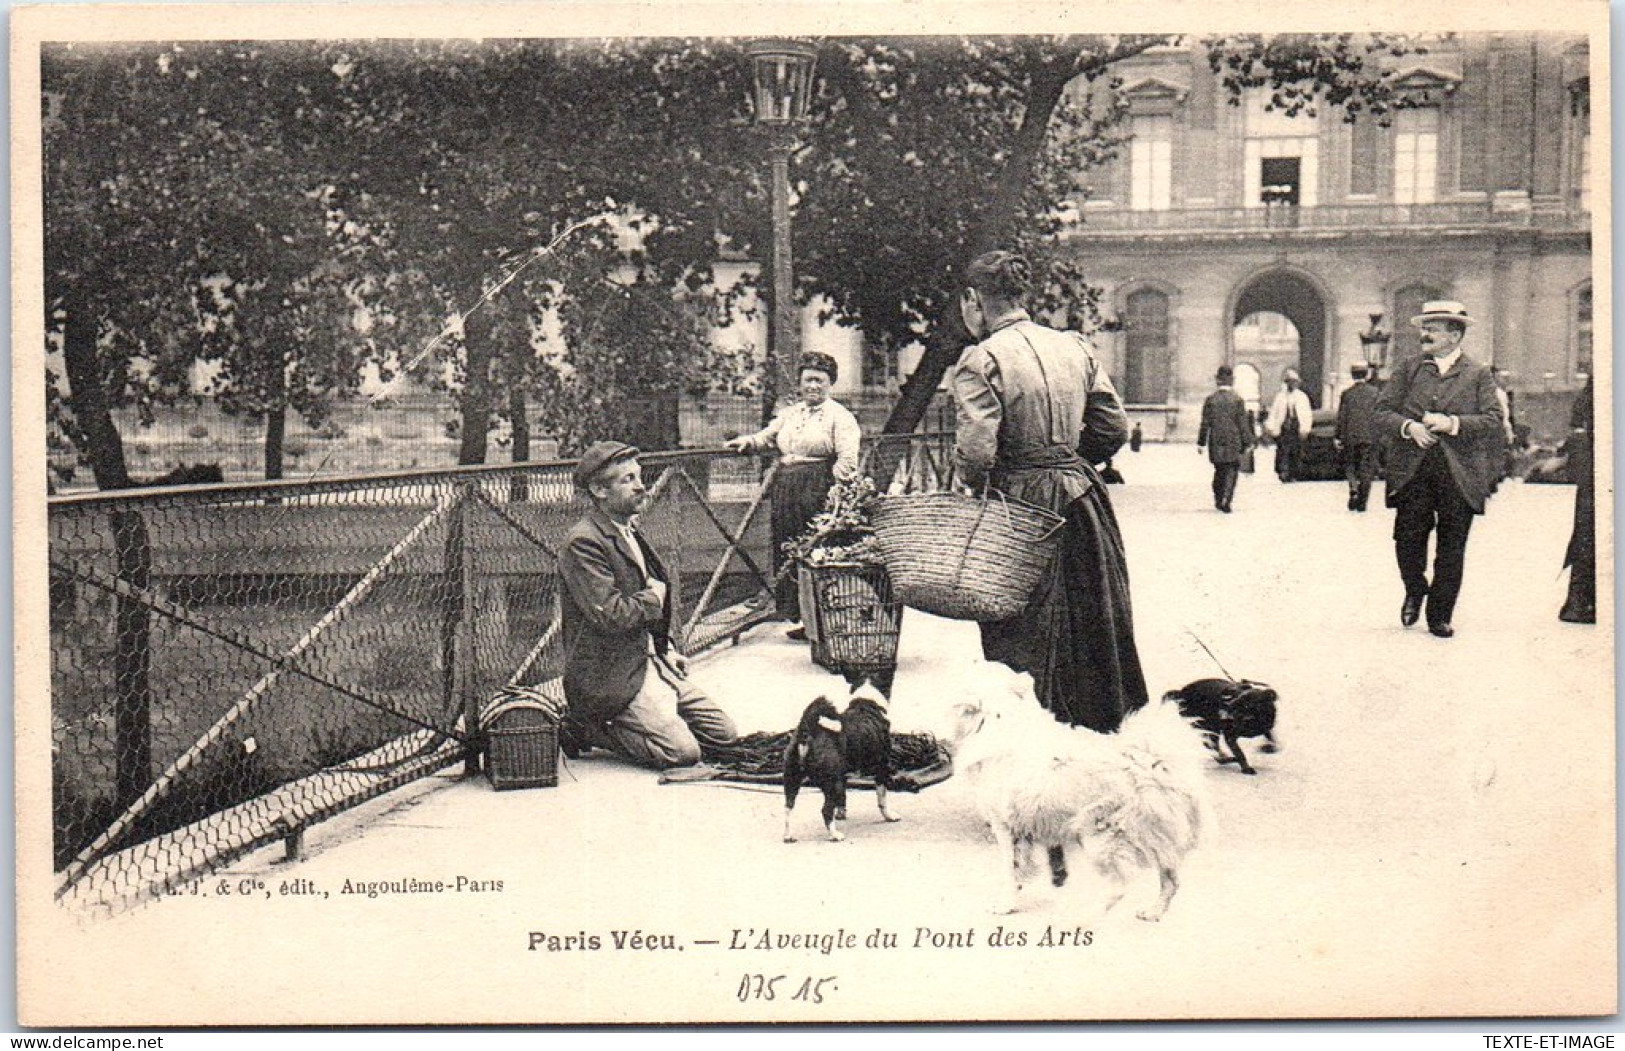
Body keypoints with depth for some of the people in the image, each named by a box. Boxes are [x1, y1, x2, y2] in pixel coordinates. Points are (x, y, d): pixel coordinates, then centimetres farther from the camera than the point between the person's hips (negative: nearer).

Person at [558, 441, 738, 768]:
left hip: (652, 660, 9)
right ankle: (587, 730, -3)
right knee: (683, 752, -20)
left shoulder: (630, 531, 14)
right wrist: (653, 597, -7)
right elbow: (610, 615, -25)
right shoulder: (583, 543, -17)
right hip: (612, 676, -9)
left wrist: (667, 649, 14)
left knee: (725, 734, 5)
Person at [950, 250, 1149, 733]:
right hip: (1083, 503, 6)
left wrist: (973, 482, -1)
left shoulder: (981, 359, -13)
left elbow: (976, 451, -21)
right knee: (1094, 623, 17)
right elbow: (1114, 427, 7)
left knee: (1022, 636, 5)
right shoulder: (1075, 347, 5)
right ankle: (1103, 727, 28)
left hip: (1020, 507, -6)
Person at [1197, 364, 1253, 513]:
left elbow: (1205, 423, 0)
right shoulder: (1237, 399, -6)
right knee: (1231, 470, 1)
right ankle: (1226, 499, -13)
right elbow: (1243, 423, -4)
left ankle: (1218, 499, 22)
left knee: (1219, 470, 16)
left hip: (1216, 442, 2)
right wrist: (1247, 442, 2)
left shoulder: (1210, 399, -2)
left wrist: (1201, 442, 6)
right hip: (1233, 442, -2)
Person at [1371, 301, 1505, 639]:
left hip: (1459, 475, -1)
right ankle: (1415, 592, 26)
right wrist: (1408, 426, -13)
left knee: (1451, 550, 3)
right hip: (1413, 471, 1)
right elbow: (1380, 413, 6)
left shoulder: (1479, 375, 6)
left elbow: (1494, 420, -4)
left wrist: (1453, 424, -17)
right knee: (1407, 541, -3)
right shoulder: (1408, 369, 11)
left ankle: (1440, 615, 14)